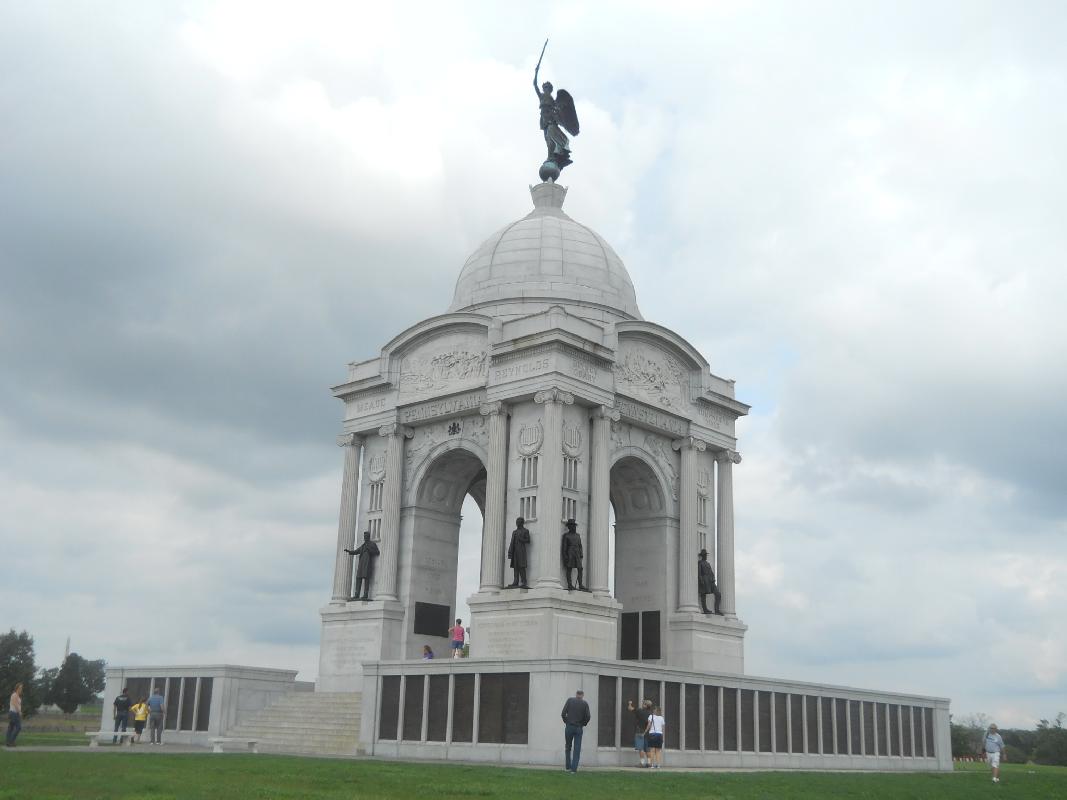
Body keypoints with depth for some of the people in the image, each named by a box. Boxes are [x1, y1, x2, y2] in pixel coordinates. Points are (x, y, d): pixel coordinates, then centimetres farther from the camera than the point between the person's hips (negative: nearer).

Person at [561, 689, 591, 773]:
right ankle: (574, 769, -1)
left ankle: (568, 767, 16)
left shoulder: (570, 700, 2)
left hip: (569, 727, 0)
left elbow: (563, 713, -5)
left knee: (568, 748, 15)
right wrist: (583, 724, 11)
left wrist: (566, 722, 9)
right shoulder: (585, 703, 2)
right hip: (579, 728, 0)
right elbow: (587, 717, -5)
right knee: (577, 749, 4)